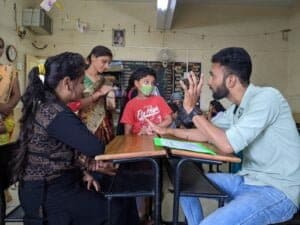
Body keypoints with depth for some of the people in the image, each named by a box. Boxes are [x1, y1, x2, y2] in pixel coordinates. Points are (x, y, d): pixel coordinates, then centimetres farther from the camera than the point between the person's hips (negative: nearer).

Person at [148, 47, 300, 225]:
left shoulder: (266, 98, -20)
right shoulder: (237, 108, 6)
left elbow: (228, 145, -27)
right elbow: (207, 134, 17)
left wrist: (192, 110, -19)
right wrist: (167, 131, 18)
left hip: (278, 190, -8)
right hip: (248, 180, 9)